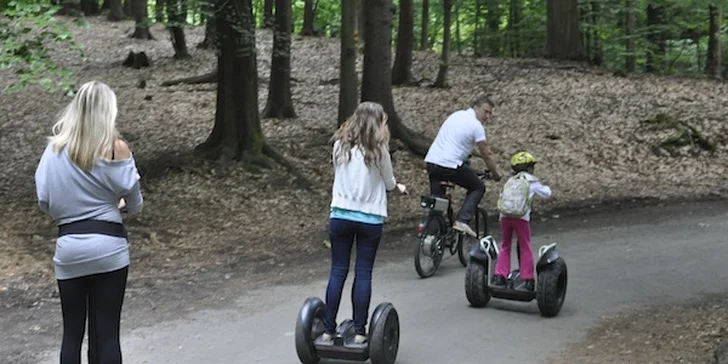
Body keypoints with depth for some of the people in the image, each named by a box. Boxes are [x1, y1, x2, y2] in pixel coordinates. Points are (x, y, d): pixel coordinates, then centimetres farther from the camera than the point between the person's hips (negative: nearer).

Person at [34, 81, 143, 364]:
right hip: (107, 246, -3)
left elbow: (44, 202, 2)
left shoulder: (54, 147, 1)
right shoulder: (116, 147, -8)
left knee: (72, 332, 10)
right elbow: (135, 204, -3)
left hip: (68, 248, 3)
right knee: (106, 332, 3)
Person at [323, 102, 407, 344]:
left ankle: (328, 330, 10)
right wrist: (399, 188, 29)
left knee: (337, 272, 8)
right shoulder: (378, 149, -8)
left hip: (340, 215, 3)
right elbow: (389, 183, 4)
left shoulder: (340, 145, 3)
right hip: (370, 218, -3)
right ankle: (359, 331, 7)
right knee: (363, 274, 4)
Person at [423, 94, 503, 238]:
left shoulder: (457, 115, 18)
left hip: (431, 160, 7)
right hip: (450, 165, -7)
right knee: (478, 188, 12)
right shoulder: (476, 125, -4)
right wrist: (495, 174, 13)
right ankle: (462, 221, -2)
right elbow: (487, 155, 0)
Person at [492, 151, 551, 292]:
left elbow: (502, 195, 16)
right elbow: (547, 194, 20)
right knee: (525, 248, 8)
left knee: (505, 246, 18)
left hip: (505, 215, 3)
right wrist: (545, 187, 42)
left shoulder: (510, 181, 19)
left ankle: (500, 276, 15)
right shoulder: (532, 181, 10)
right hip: (521, 217, -3)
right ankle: (527, 280, 8)